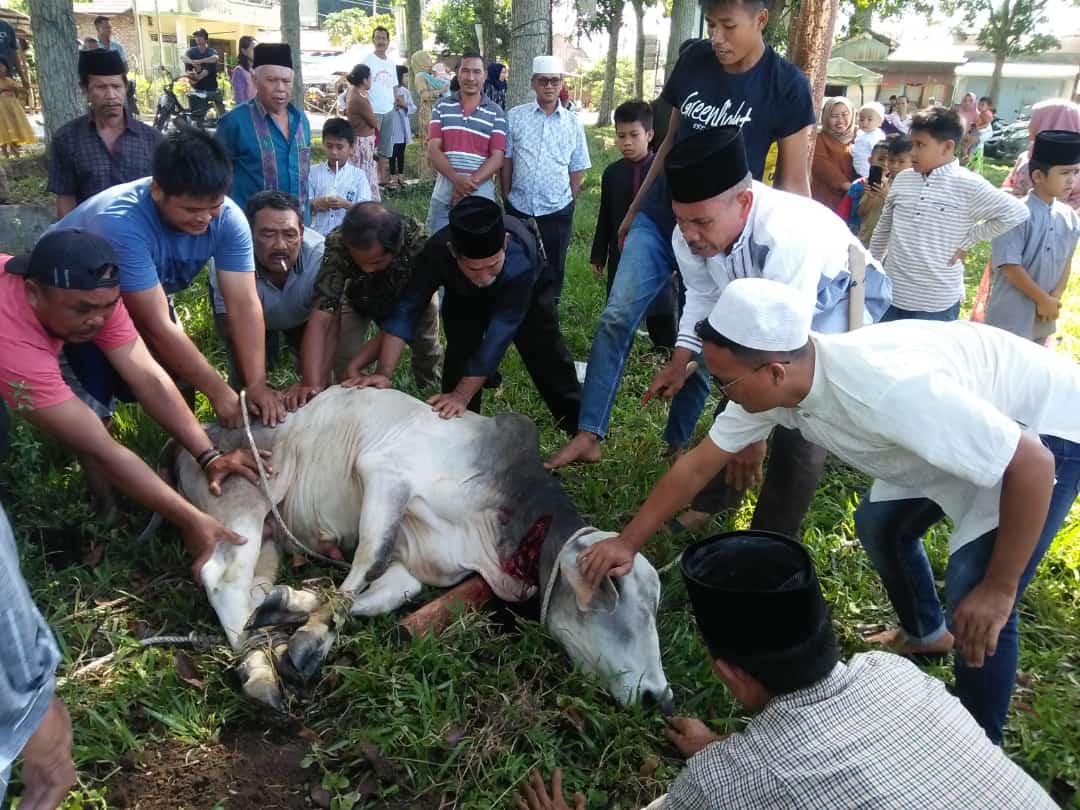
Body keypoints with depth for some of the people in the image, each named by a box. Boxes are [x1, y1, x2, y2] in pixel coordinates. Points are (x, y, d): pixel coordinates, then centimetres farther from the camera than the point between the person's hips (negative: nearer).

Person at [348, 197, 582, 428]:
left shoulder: (520, 254, -47)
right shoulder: (438, 250, -40)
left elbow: (500, 332, -46)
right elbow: (407, 309, -35)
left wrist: (462, 396, -47)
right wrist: (384, 373, -44)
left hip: (529, 286, -2)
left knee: (545, 353, -2)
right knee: (459, 353, -8)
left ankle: (576, 423, 17)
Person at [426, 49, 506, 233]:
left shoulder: (495, 112, 2)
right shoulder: (442, 106, 4)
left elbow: (497, 157, -4)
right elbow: (433, 151, -3)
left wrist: (472, 182, -19)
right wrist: (456, 178, -20)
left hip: (480, 193, -1)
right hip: (444, 192, 1)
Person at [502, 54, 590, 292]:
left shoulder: (573, 123, 2)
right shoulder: (515, 117, -1)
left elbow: (577, 169, 5)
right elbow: (506, 160, 2)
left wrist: (569, 202, 2)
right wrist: (507, 197, 1)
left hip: (557, 210, 1)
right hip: (519, 208, 0)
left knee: (554, 269, 12)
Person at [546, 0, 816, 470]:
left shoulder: (787, 86, -10)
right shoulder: (694, 60, 1)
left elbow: (793, 184, -6)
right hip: (659, 217, 4)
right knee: (616, 317, -8)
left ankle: (678, 445, 22)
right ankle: (588, 436, -3)